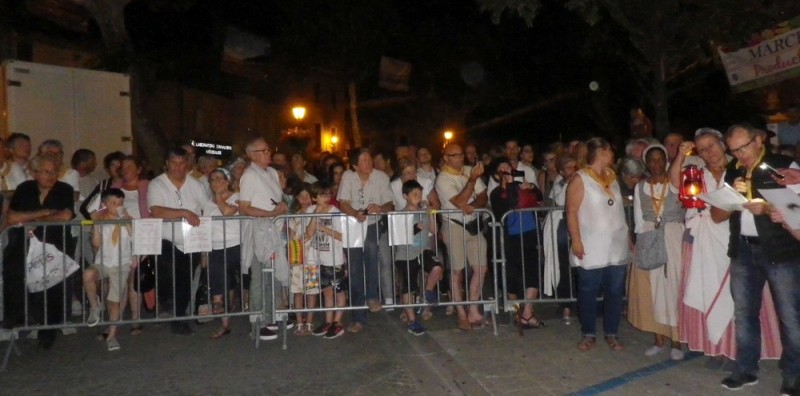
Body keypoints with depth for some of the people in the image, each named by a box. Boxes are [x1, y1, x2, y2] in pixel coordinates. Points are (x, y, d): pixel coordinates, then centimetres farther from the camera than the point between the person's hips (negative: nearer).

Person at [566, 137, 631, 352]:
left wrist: (629, 237, 12)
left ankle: (612, 334, 21)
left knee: (615, 291, 9)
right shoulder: (580, 179, -5)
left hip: (617, 246, 6)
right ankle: (589, 334, 16)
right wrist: (576, 241, -16)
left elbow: (620, 209, 17)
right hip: (592, 248, -6)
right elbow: (572, 212, -10)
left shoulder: (612, 178, 14)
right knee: (588, 292, 3)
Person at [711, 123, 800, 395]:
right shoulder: (730, 172, 9)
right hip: (742, 251, 5)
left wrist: (767, 208, -23)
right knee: (743, 313, 12)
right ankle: (746, 370, 25)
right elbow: (717, 215, 7)